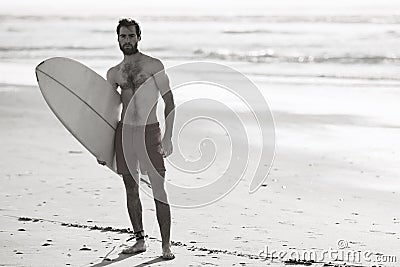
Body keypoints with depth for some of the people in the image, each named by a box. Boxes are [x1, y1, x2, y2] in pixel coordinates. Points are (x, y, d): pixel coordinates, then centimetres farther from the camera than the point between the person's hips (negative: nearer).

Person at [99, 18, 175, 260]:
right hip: (124, 131, 4)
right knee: (131, 189, 9)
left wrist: (168, 137, -11)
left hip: (150, 131, -4)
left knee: (159, 190, -6)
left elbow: (169, 101, -4)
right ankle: (140, 240, 20)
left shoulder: (154, 65, -2)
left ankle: (166, 244, -1)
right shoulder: (114, 73, 11)